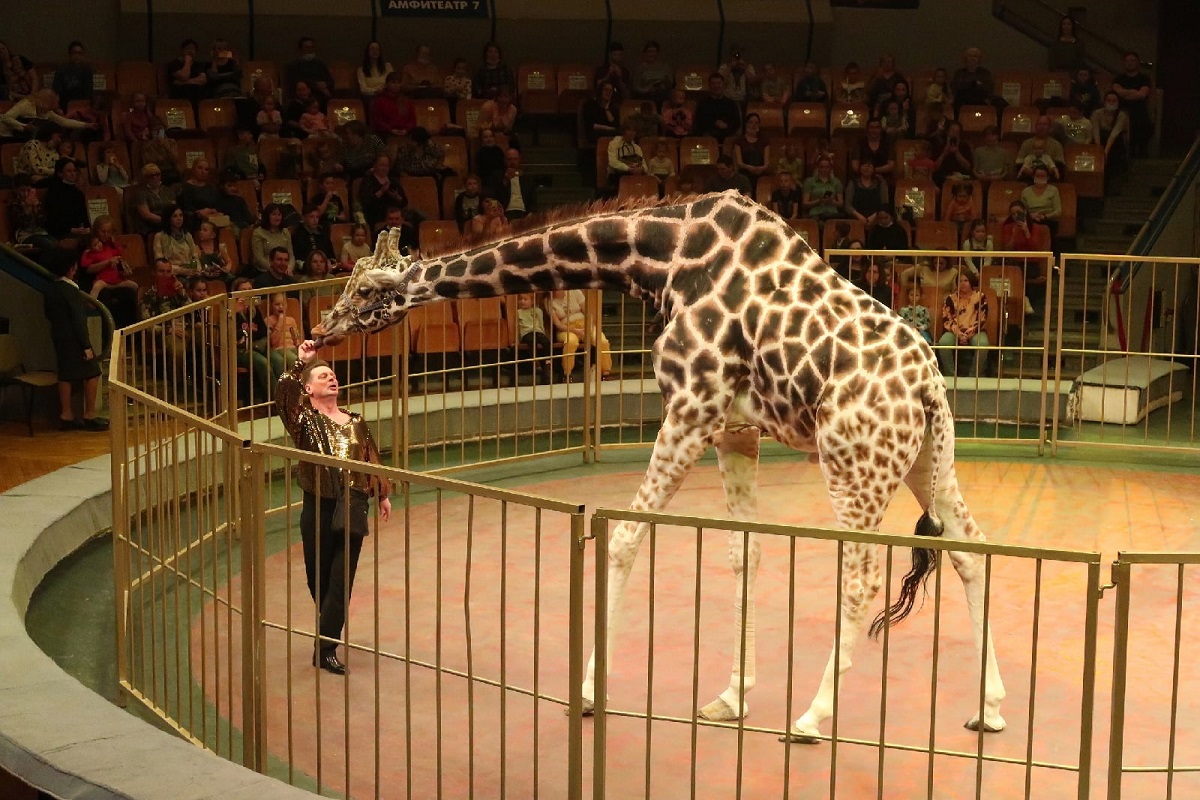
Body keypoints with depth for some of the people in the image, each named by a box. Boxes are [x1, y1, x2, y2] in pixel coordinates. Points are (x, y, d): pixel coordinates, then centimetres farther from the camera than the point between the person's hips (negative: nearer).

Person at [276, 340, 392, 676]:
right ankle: (323, 647, 25)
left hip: (352, 508, 3)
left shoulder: (355, 422, 14)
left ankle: (327, 646, 0)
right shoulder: (305, 419, 1)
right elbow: (282, 394, -18)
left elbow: (371, 460, 22)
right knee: (319, 576, 6)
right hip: (319, 507, -2)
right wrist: (300, 363, -22)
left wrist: (382, 495, 24)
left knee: (342, 579, -3)